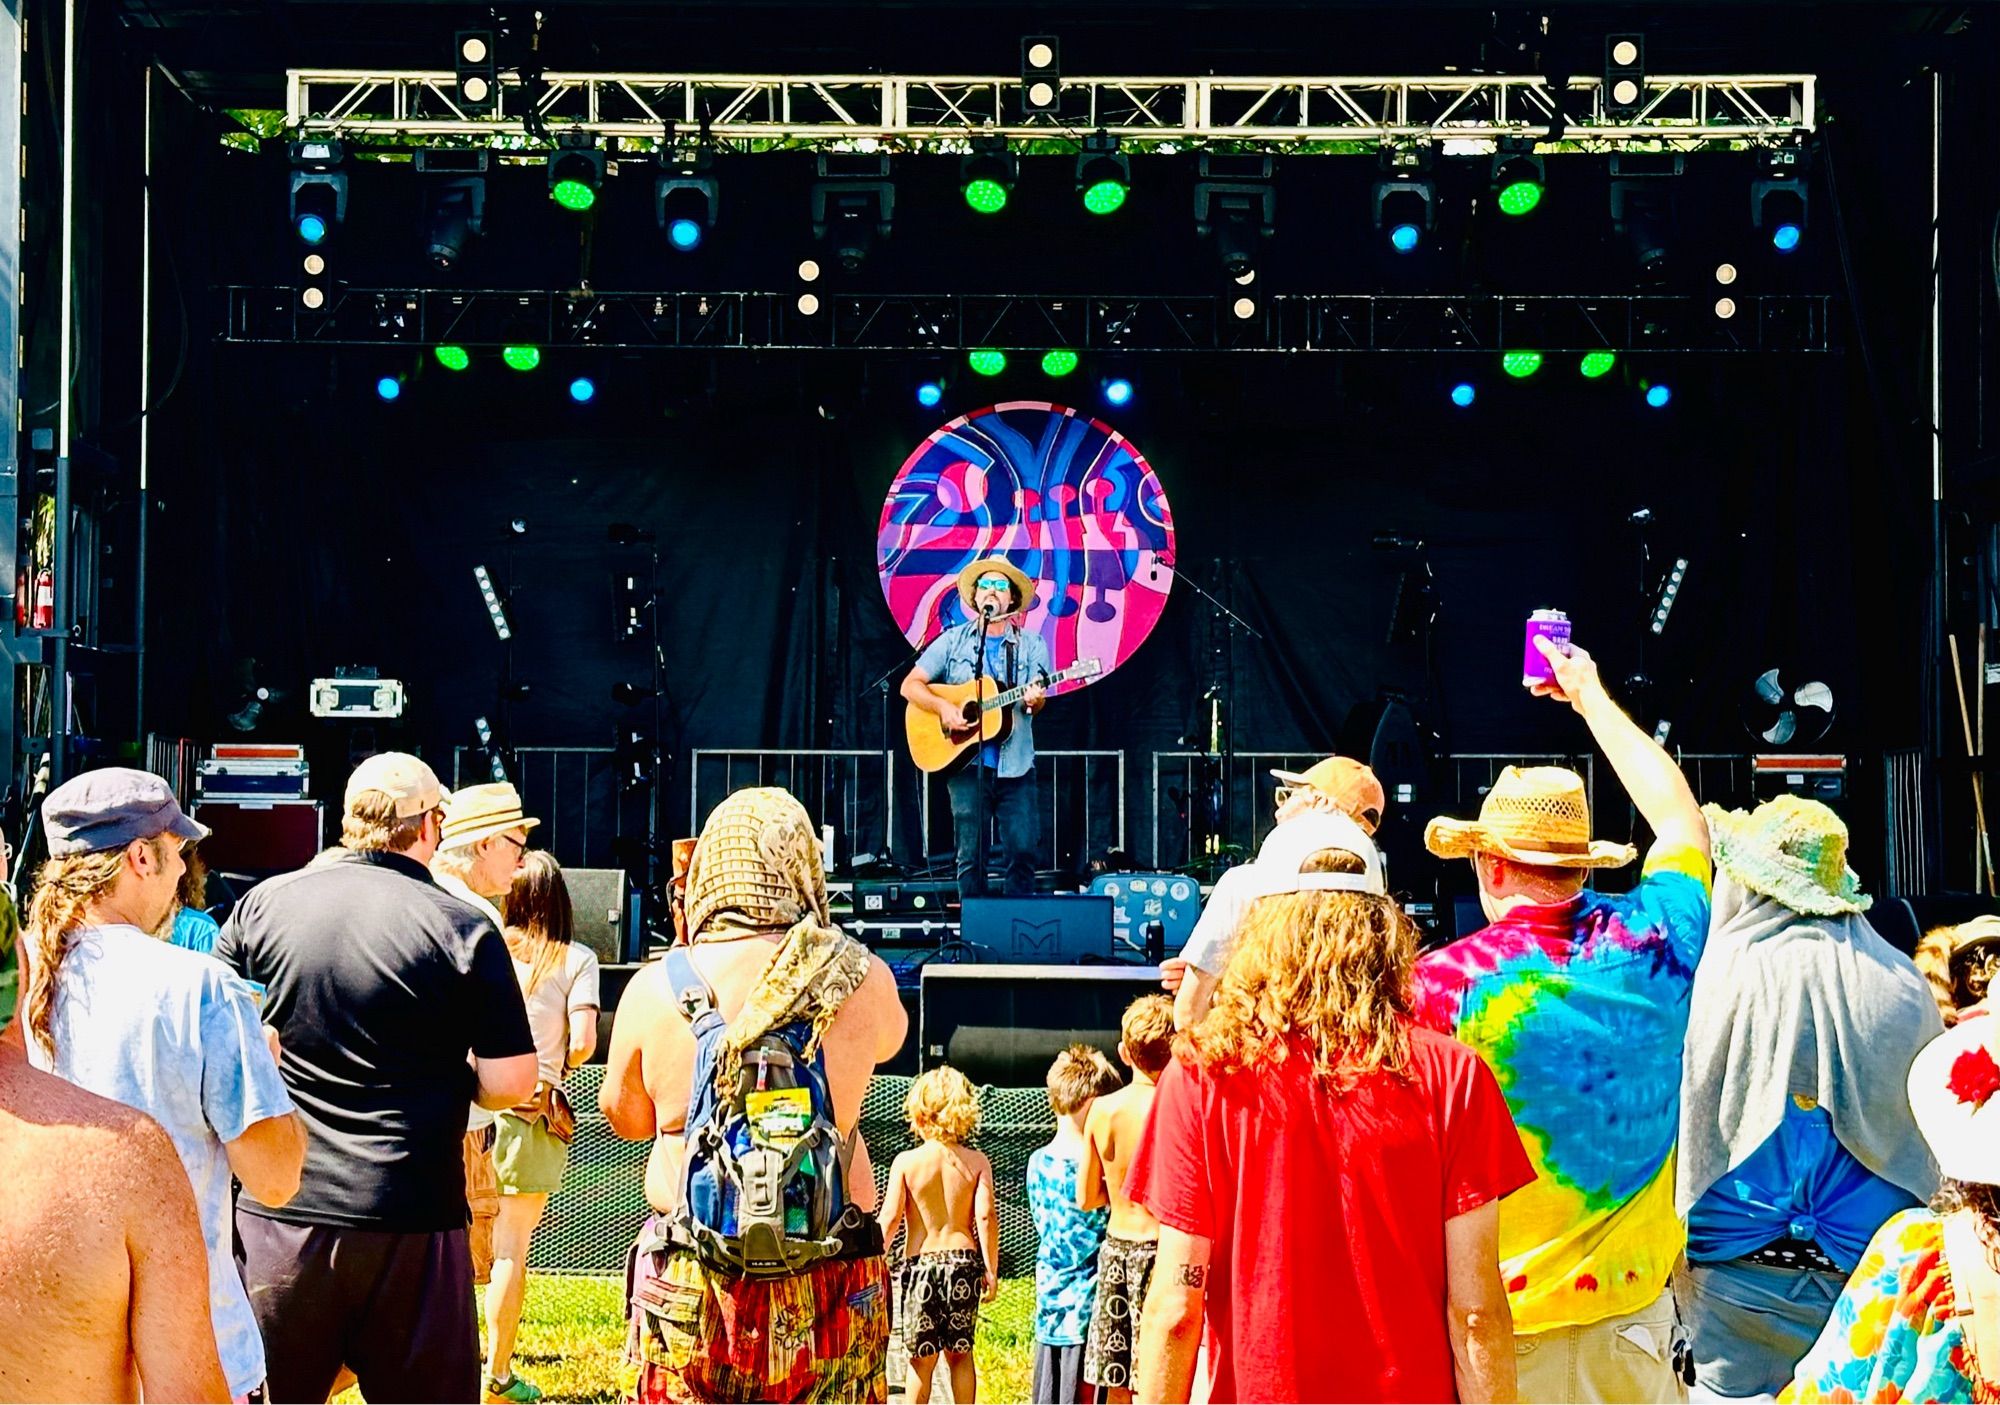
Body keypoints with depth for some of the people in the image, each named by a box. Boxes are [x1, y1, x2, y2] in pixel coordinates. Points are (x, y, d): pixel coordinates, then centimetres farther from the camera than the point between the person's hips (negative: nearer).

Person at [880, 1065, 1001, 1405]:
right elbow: (986, 1217, -8)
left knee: (922, 1358, 7)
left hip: (921, 1262, -2)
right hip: (964, 1261, 2)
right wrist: (991, 1270, -2)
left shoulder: (906, 1162, -4)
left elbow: (890, 1219, -8)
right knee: (960, 1353, 13)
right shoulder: (977, 1161, -1)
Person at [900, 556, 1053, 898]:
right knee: (971, 855, 0)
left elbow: (1037, 698, 1)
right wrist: (942, 705, -11)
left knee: (1022, 852, -5)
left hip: (1015, 765, 1)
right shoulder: (953, 640, 8)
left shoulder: (1031, 644, 10)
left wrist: (1034, 700, -23)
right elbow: (910, 685, 6)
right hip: (966, 762, 0)